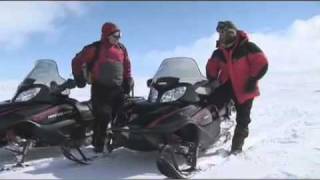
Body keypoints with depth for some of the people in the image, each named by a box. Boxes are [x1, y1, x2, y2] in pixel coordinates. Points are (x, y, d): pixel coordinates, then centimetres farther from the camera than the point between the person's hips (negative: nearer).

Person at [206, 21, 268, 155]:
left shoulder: (248, 47, -10)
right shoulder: (219, 52, 5)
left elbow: (262, 63, -12)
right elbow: (211, 66, 18)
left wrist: (252, 80, -14)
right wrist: (212, 80, 4)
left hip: (244, 88, -3)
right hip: (226, 85, 4)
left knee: (242, 120, 3)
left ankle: (237, 146, 16)